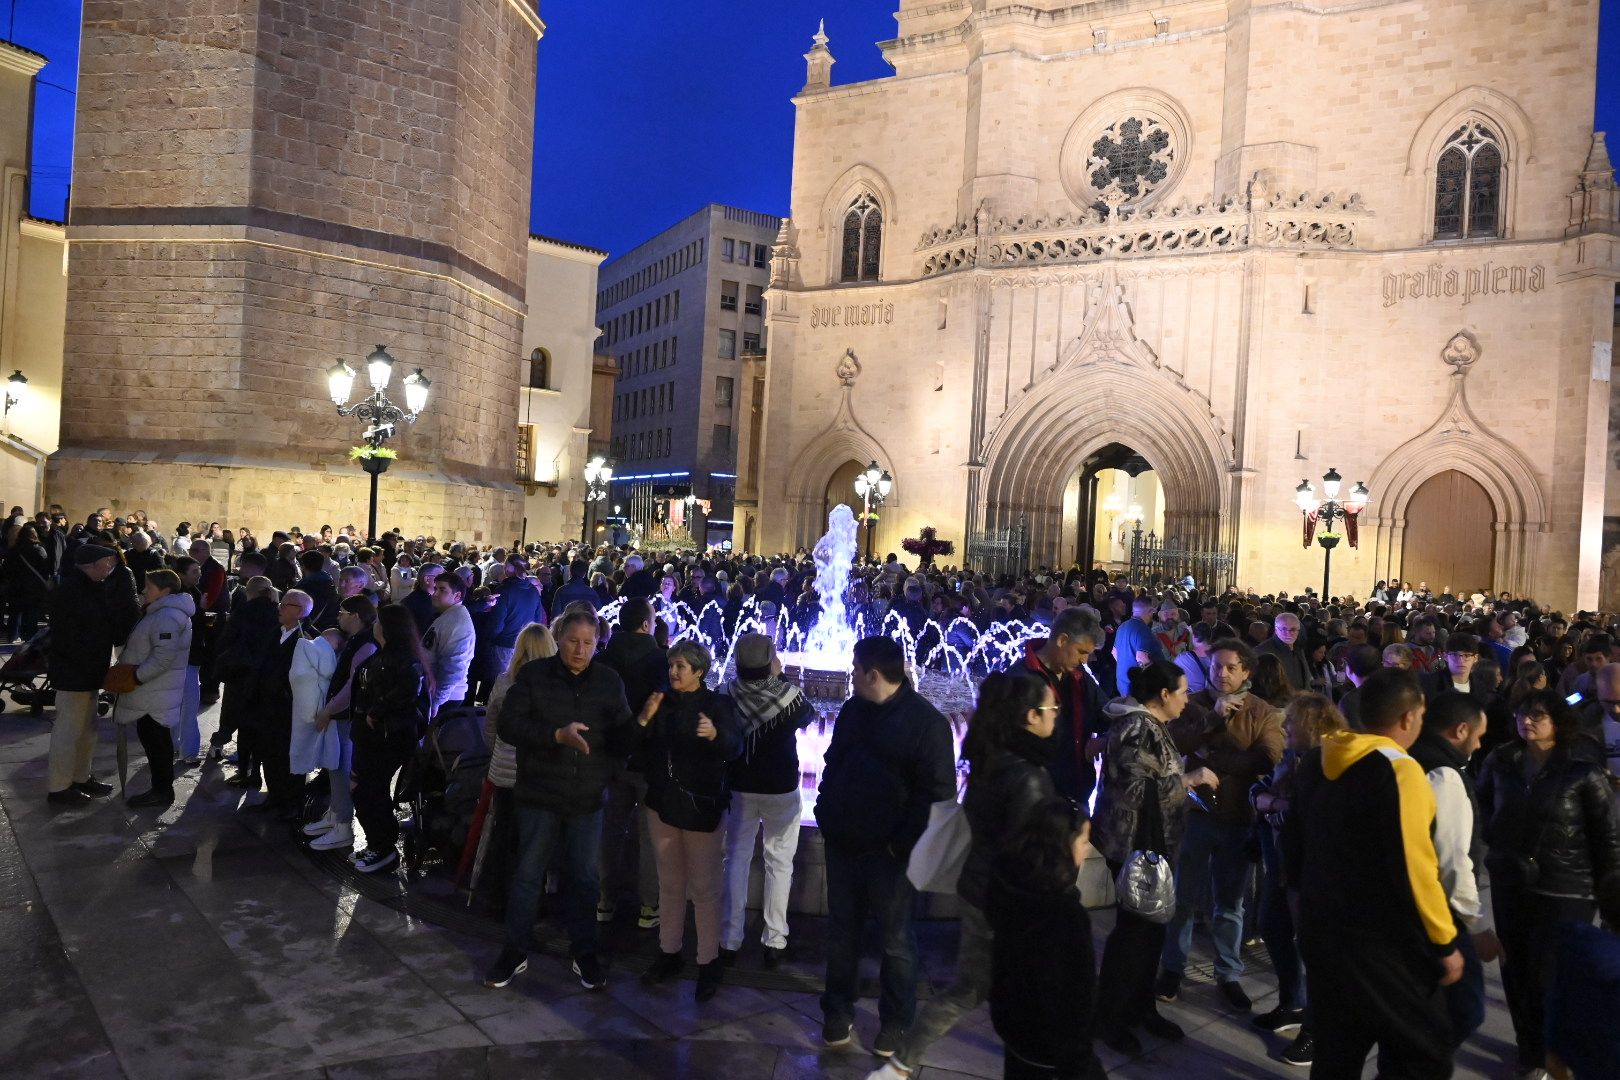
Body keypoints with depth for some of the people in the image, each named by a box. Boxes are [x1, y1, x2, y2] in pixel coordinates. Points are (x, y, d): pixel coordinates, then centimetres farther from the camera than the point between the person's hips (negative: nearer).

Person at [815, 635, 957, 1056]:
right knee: (841, 931, 17)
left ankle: (896, 1021, 28)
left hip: (889, 851, -6)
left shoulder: (926, 722, -15)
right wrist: (826, 816, 8)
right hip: (842, 843, 6)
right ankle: (837, 1011, 34)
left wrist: (905, 843, -18)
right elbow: (833, 764, 17)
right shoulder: (852, 711, 6)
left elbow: (937, 792, -16)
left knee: (896, 938, 11)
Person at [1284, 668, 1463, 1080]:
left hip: (1322, 929, 7)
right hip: (1386, 940, -7)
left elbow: (1293, 841, 12)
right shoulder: (1399, 771, -19)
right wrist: (1445, 943, -9)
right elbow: (1414, 866, -20)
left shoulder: (1314, 762, 3)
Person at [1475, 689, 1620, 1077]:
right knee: (1515, 970, 13)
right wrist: (1493, 837, 12)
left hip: (1564, 891, -4)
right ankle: (1530, 1049, 33)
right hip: (1509, 883, 4)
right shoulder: (1500, 762, -2)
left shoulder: (1584, 773, -12)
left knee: (1548, 977, 2)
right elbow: (1484, 801, 18)